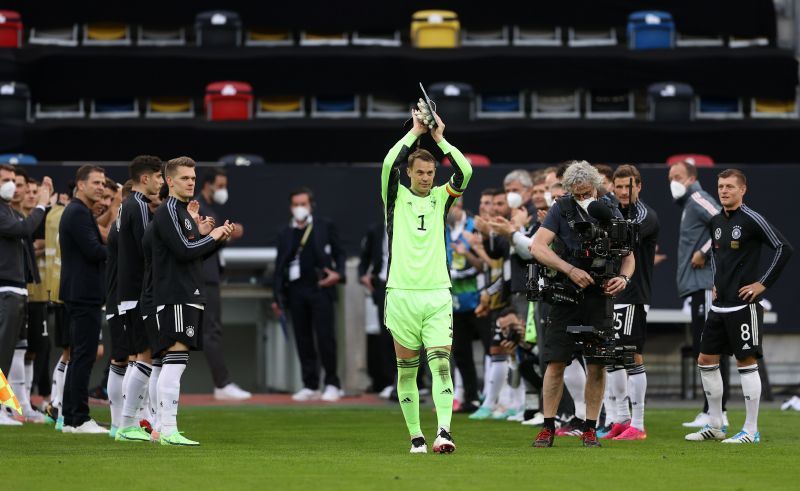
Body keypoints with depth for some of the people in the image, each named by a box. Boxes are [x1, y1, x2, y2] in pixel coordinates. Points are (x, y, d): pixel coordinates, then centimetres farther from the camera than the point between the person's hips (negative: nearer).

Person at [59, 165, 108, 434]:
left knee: (79, 355, 12)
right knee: (84, 355, -9)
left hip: (80, 293, 11)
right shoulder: (78, 213, -13)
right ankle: (79, 419, -9)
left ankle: (70, 418, 15)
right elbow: (94, 251, -20)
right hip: (84, 295, -11)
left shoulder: (78, 212, 19)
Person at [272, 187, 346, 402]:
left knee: (325, 337, -7)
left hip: (320, 289, -3)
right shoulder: (285, 234, 13)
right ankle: (310, 386, 8)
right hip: (296, 291, 3)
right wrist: (278, 298, 6)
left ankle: (332, 384, 0)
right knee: (303, 340, 3)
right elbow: (280, 267, 12)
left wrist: (338, 274, -12)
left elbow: (339, 253, 8)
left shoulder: (325, 227, 7)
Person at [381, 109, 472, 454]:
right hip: (402, 294, 0)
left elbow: (465, 171, -4)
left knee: (441, 364, -12)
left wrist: (440, 138, 0)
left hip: (437, 295, 1)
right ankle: (416, 437, 10)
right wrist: (415, 132, -4)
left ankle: (443, 432, -22)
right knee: (407, 371, 3)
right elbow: (388, 164, -11)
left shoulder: (441, 198, 11)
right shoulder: (397, 198, 6)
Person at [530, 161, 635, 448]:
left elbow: (628, 255, 13)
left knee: (597, 365, 1)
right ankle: (548, 427, 3)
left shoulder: (612, 214, 8)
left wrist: (623, 278, -8)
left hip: (600, 297, 2)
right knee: (556, 363, -4)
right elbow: (538, 247, -9)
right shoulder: (562, 210, 2)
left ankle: (590, 428, 9)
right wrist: (570, 270, -18)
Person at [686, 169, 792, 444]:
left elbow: (784, 248, -14)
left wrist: (763, 283, -13)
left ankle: (751, 431, 1)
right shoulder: (716, 222, 11)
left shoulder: (751, 220, -11)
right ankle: (715, 426, 19)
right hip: (720, 305, 8)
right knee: (706, 360, 9)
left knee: (746, 362, -5)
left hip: (744, 305, -8)